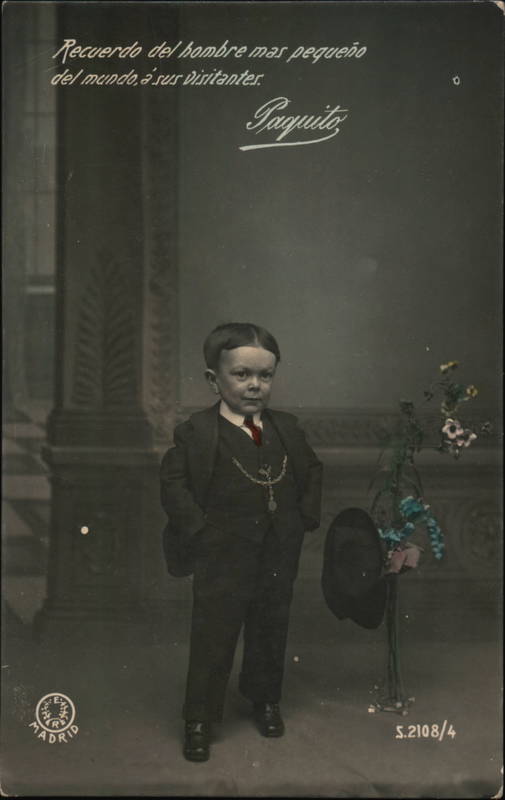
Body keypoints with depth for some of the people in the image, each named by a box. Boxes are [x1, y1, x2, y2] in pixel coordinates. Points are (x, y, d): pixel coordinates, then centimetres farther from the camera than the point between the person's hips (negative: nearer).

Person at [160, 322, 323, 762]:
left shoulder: (286, 427, 3)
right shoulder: (196, 432, -11)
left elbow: (312, 469, 16)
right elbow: (174, 483, -9)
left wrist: (307, 515, 6)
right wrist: (198, 529, -15)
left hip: (279, 556, 5)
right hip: (223, 557, -4)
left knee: (271, 630, 18)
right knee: (213, 636, 3)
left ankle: (264, 699, 37)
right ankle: (199, 718, 17)